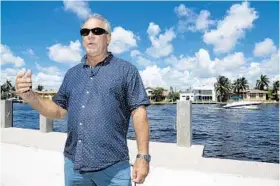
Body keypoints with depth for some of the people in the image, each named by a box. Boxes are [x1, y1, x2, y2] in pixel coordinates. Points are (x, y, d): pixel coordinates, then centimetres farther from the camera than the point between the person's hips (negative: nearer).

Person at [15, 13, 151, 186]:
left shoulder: (126, 70, -3)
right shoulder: (73, 73, 12)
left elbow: (139, 113, -8)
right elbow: (59, 111, 12)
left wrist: (143, 156, -13)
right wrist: (30, 96, -5)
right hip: (73, 165, 5)